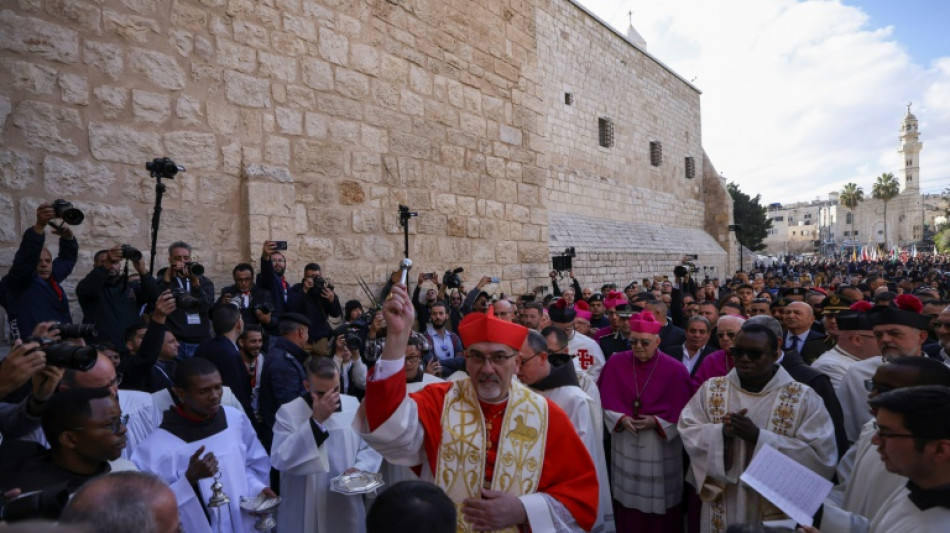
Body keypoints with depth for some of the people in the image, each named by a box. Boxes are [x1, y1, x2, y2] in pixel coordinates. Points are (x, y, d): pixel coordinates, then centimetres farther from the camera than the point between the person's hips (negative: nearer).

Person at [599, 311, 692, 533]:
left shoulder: (675, 369, -7)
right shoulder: (615, 363, -3)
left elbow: (680, 410, -7)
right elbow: (607, 400, -2)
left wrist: (657, 422, -19)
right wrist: (622, 419, -18)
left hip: (661, 445, -2)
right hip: (625, 443, 2)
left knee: (658, 500, 10)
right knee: (628, 496, 13)